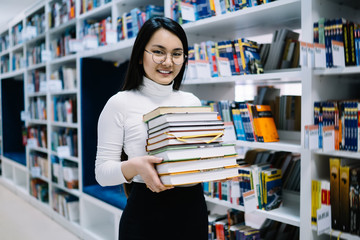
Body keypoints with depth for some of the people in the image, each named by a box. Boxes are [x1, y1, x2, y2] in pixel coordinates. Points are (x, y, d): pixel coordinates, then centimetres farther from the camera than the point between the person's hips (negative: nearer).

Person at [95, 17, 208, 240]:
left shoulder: (193, 102, 5)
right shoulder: (120, 104, -8)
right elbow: (102, 172, -9)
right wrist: (134, 166, -28)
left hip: (193, 209, 4)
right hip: (146, 215, -4)